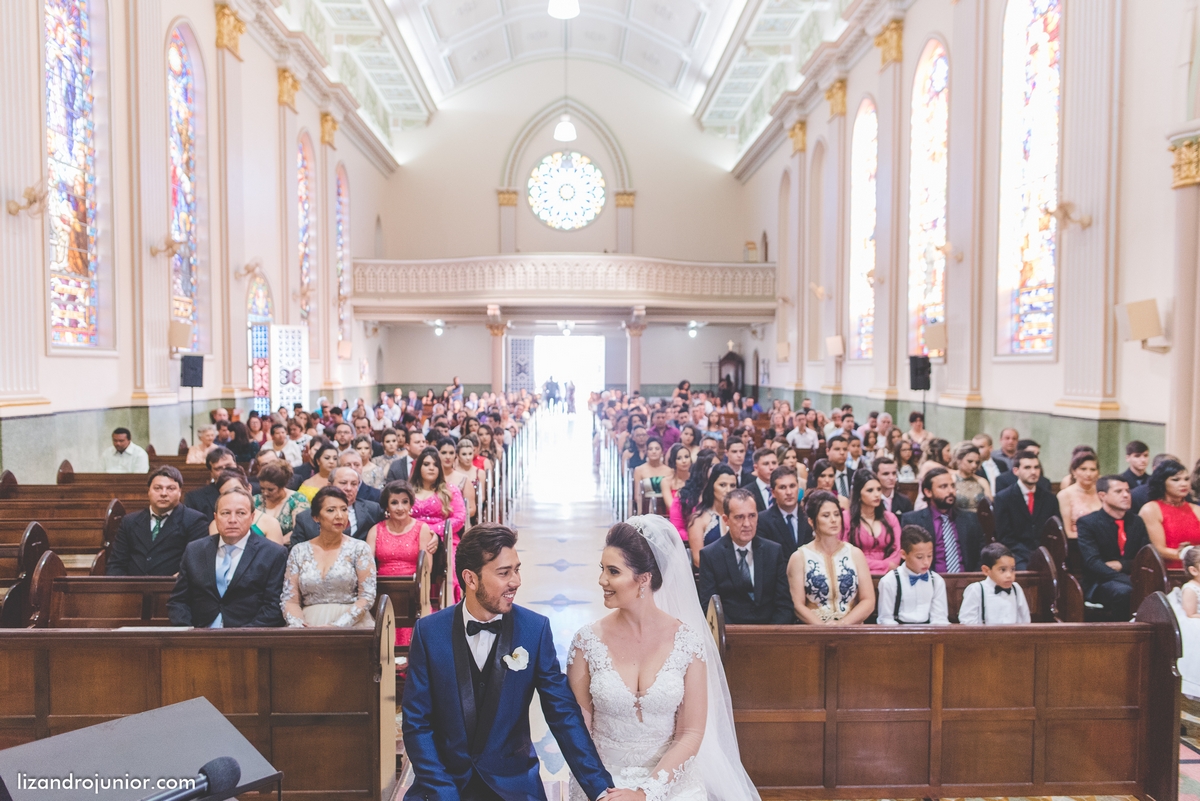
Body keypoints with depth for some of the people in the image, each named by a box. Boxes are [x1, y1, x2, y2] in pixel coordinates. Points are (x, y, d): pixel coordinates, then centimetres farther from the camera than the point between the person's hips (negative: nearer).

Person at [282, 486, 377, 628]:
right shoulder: (299, 551, 11)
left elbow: (367, 596, -2)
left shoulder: (359, 548, 4)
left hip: (350, 626, -2)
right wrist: (299, 625, -11)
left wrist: (337, 626, -13)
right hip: (309, 624, 3)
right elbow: (289, 600, 8)